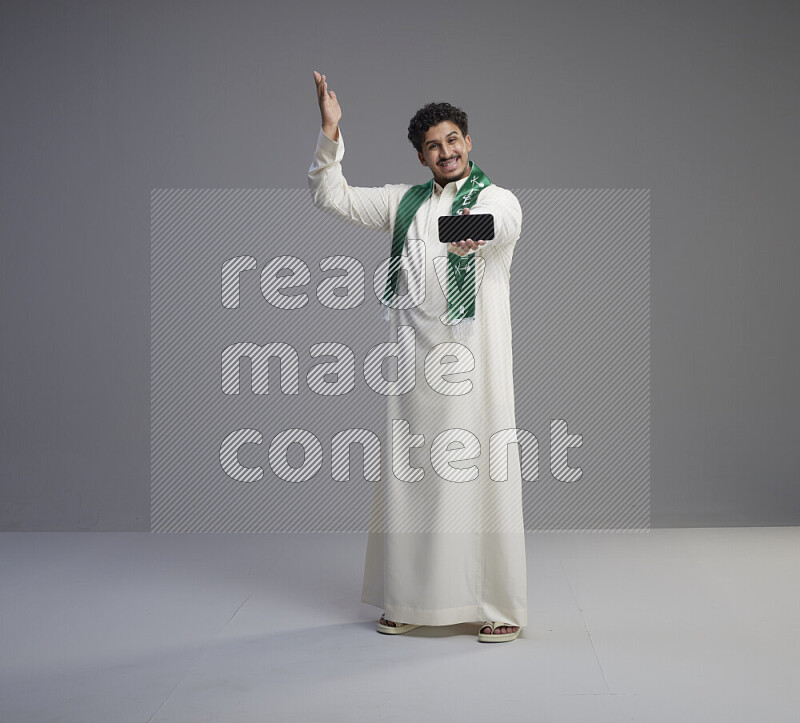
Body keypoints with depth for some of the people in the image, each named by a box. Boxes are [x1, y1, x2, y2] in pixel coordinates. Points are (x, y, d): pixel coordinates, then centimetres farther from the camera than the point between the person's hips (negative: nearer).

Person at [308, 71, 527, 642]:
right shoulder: (404, 202, 15)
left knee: (481, 475, -7)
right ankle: (410, 600, 17)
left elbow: (501, 222, -25)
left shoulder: (499, 199, -1)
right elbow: (332, 198, 12)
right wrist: (331, 136, -3)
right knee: (410, 474, 6)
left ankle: (501, 606, 1)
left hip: (473, 358, -4)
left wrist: (477, 230, -49)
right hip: (415, 355, 4)